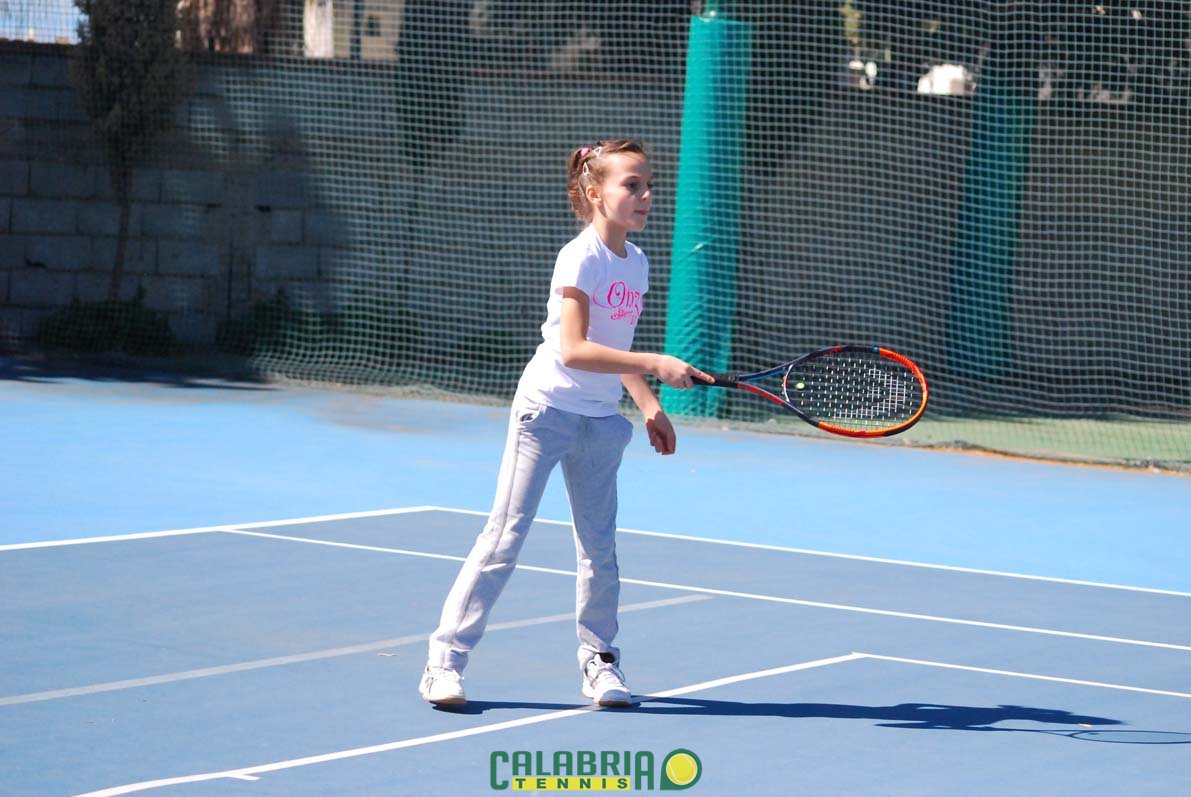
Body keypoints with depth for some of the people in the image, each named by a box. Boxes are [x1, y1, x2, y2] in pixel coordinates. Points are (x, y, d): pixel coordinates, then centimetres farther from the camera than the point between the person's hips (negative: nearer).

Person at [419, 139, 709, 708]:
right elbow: (573, 350, -26)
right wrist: (654, 365, -30)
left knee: (599, 545, 8)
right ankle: (445, 659, 1)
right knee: (504, 538, -4)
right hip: (547, 409, -7)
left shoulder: (636, 263, 7)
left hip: (601, 420, 7)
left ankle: (599, 663, 19)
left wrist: (648, 406, 9)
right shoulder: (581, 259, -17)